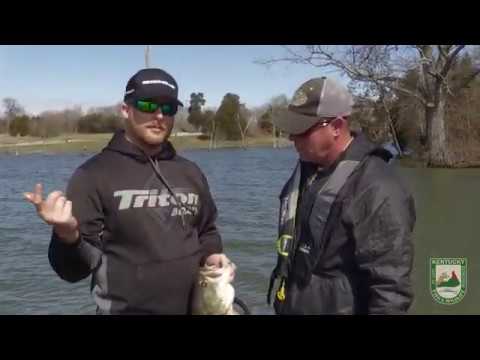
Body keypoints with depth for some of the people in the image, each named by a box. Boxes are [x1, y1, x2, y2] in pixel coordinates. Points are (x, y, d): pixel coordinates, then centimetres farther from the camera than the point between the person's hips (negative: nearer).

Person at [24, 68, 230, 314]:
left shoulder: (191, 173, 4)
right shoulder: (94, 174, -12)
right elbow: (77, 268, -14)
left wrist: (212, 255, -3)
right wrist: (67, 236, -33)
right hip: (126, 309, -4)